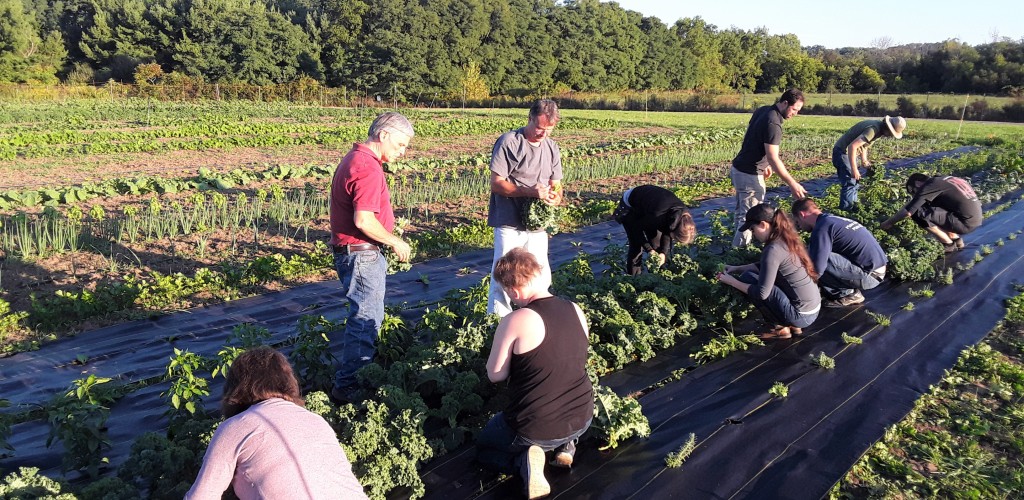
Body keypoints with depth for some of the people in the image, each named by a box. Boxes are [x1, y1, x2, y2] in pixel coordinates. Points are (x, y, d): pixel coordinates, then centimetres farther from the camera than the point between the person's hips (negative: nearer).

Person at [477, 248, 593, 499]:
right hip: (582, 419, 6)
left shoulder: (515, 321, -22)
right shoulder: (576, 310, -4)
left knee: (483, 447, 24)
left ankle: (524, 459, -5)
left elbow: (495, 375, -11)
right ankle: (565, 443, 13)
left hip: (534, 428, -6)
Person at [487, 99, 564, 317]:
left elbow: (556, 184, 15)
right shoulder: (508, 142, -9)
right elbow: (496, 184, -13)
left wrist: (555, 197, -11)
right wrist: (529, 191, -27)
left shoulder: (551, 148, 11)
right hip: (510, 225, -6)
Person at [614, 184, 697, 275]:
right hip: (629, 206, -6)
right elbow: (637, 228, -23)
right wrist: (649, 250, -24)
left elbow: (667, 233, -5)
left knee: (658, 245, 3)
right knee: (636, 246, -11)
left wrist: (663, 253, -16)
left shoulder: (683, 214, -23)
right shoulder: (656, 216, -42)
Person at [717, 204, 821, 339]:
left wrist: (732, 281, -9)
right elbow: (766, 267, 22)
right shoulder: (785, 239, 5)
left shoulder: (774, 249, -22)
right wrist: (736, 268, 14)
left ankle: (781, 328, 3)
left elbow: (762, 293, -21)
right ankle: (793, 326, 16)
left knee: (747, 278, -8)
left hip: (801, 315, -9)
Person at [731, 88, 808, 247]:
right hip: (749, 175, -10)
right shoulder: (773, 124, -23)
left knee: (741, 213, 19)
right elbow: (773, 158, -26)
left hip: (738, 168, 10)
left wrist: (764, 164, 20)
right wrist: (792, 184, -24)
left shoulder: (763, 110, 5)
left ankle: (739, 244, 30)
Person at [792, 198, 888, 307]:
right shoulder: (833, 219, 14)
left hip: (870, 275, -10)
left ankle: (847, 294, -3)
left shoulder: (822, 228, -15)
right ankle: (852, 291, 9)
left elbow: (817, 268, -21)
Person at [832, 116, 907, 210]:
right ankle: (845, 210, -6)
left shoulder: (879, 128, 5)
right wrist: (854, 169, -31)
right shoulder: (873, 129, -25)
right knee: (849, 182, -11)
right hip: (842, 152, -10)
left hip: (848, 152, 10)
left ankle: (852, 206, 25)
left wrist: (864, 160, 9)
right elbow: (852, 146, -33)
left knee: (855, 181, 16)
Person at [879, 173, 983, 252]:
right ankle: (956, 240, 18)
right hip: (975, 218, 9)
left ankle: (949, 246, 0)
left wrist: (887, 224, 2)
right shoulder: (941, 180, 17)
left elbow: (907, 212, -10)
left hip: (966, 222, -9)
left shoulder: (928, 186, -8)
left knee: (918, 213, -14)